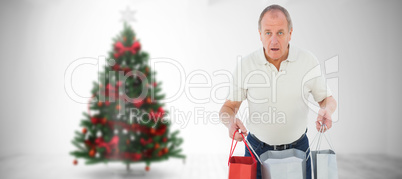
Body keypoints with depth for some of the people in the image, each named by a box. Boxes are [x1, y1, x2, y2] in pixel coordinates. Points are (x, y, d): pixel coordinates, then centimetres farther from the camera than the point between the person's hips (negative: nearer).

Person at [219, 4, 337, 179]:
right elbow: (228, 107, -2)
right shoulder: (246, 64, -10)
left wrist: (326, 110, -18)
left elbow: (327, 99, 5)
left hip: (297, 149, 1)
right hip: (257, 149, 0)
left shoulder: (308, 61, -8)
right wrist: (230, 121, -24)